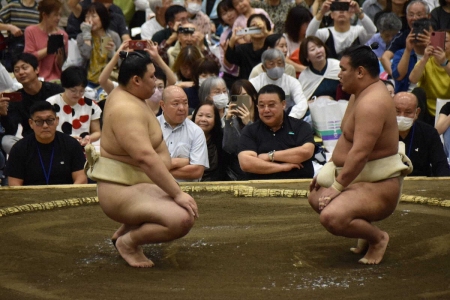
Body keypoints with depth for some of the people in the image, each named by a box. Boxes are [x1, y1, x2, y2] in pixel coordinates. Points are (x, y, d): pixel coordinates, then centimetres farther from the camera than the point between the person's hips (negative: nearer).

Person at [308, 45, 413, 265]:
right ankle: (366, 229, 19)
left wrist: (337, 187, -26)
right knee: (315, 196, 23)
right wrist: (328, 168, 10)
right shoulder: (360, 94, 9)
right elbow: (346, 139, 17)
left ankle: (378, 238, -3)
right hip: (359, 177, 11)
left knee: (331, 218, -30)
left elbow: (360, 153, -31)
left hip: (378, 186, -11)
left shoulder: (371, 103, -26)